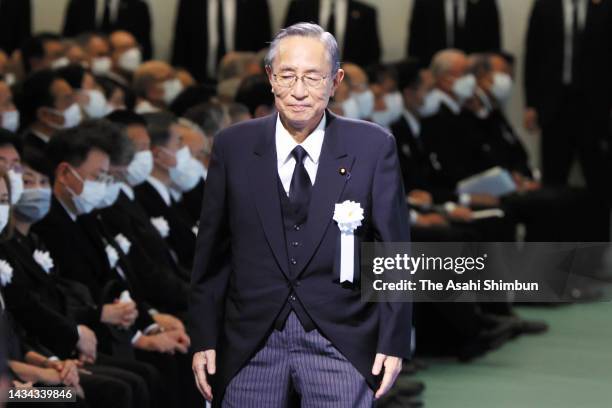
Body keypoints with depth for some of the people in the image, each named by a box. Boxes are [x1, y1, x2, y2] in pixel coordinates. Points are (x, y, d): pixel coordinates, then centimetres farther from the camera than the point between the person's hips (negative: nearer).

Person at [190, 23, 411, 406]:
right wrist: (204, 339, 4)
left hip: (340, 342, -1)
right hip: (250, 342, 1)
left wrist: (394, 341, -2)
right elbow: (212, 249, 6)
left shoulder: (373, 147, -1)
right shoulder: (233, 146, 2)